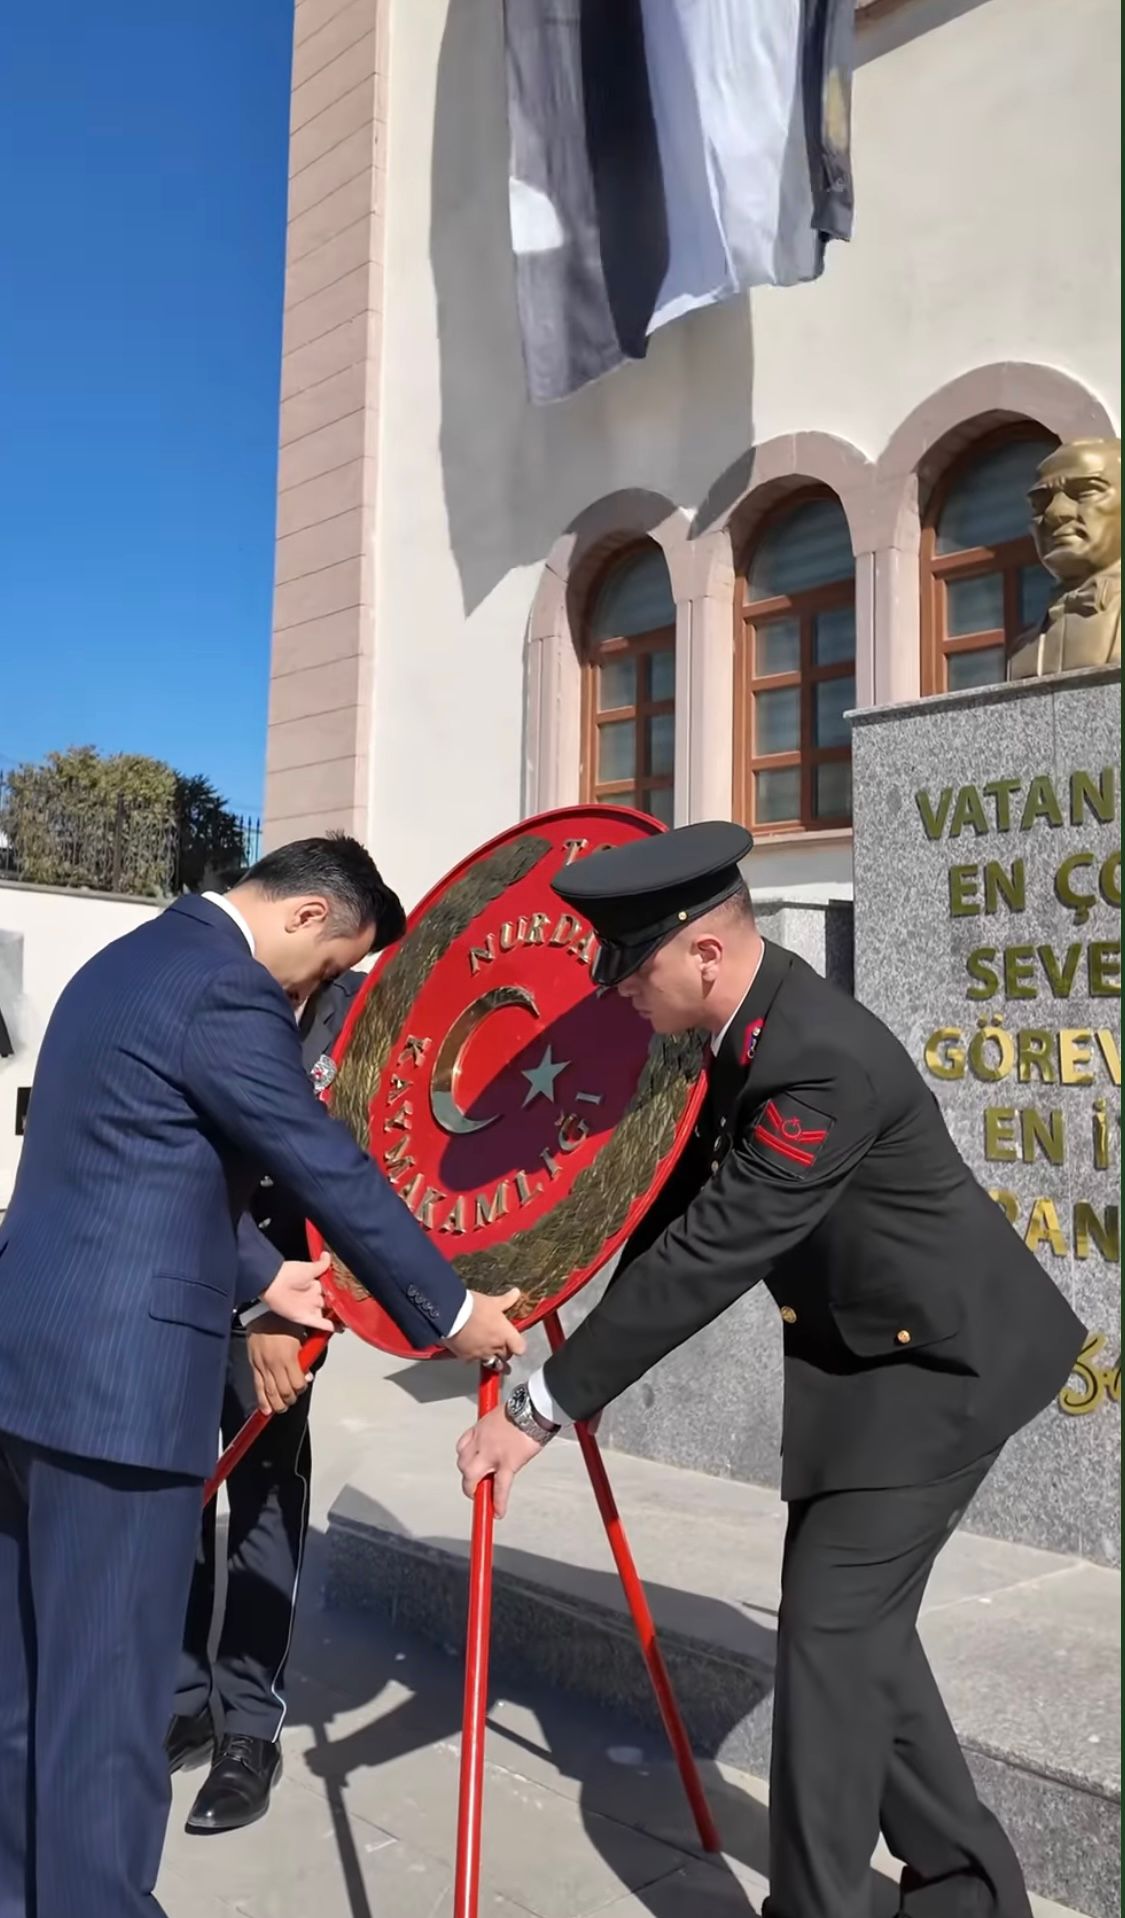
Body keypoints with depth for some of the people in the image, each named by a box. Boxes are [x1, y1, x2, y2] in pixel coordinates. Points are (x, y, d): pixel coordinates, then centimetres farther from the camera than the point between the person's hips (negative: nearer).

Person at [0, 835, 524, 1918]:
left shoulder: (134, 961, 15)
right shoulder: (225, 992, -16)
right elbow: (335, 1175, -13)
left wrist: (259, 1274, 23)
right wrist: (449, 1313, -3)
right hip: (116, 1378, -10)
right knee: (105, 1687, 2)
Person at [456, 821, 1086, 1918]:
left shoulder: (824, 1064, -33)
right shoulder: (747, 1018, -4)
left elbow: (708, 1256, -33)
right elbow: (691, 1196, 7)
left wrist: (542, 1410, -27)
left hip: (940, 1358, -9)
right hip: (863, 1356, 9)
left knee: (831, 1629, -7)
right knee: (853, 1621, 15)